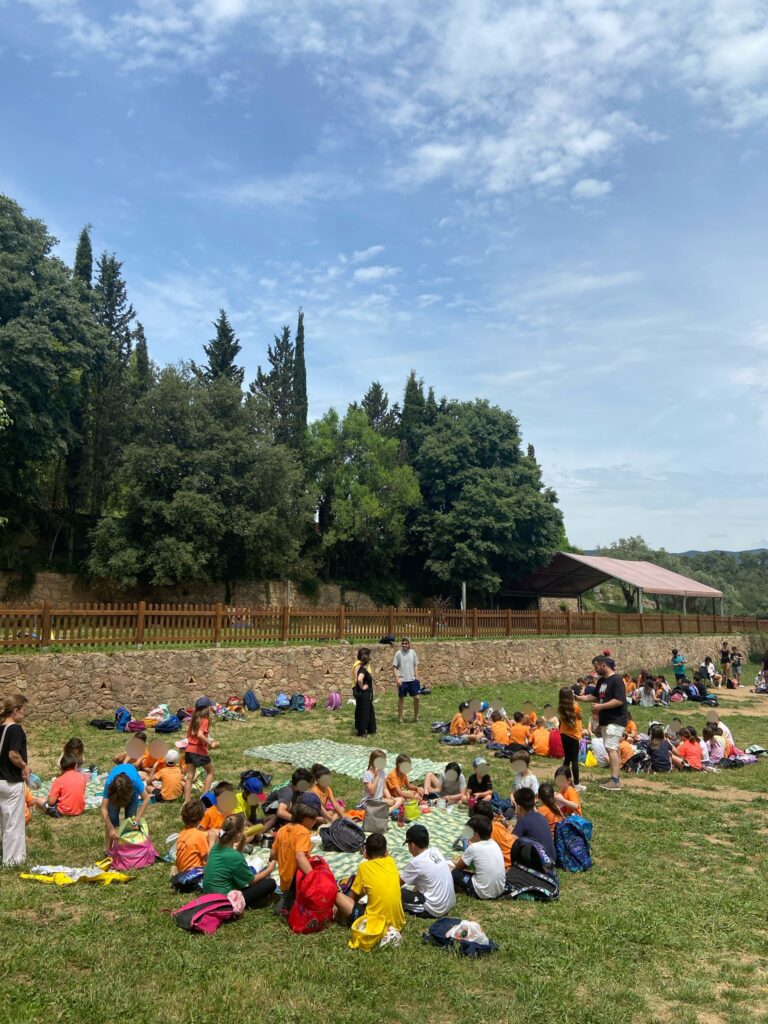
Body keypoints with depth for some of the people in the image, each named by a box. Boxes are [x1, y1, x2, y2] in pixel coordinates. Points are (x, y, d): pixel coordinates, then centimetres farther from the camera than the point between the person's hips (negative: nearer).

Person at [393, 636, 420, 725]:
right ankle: (400, 718, 17)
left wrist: (415, 676, 1)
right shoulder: (398, 653, -7)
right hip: (402, 680, -3)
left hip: (412, 679, 3)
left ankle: (416, 717, 19)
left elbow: (415, 665, 9)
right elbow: (395, 667, -6)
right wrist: (397, 678, -13)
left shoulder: (413, 652, 2)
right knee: (401, 698, 6)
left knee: (416, 697, 3)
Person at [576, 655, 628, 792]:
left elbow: (619, 700, -23)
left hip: (616, 720, -9)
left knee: (611, 748, -15)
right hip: (605, 720, 9)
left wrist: (600, 706, -20)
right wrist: (580, 698, 12)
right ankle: (617, 776, 22)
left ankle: (615, 781, -16)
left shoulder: (616, 680, -16)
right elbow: (595, 696, 24)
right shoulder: (601, 681, 12)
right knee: (612, 749, 14)